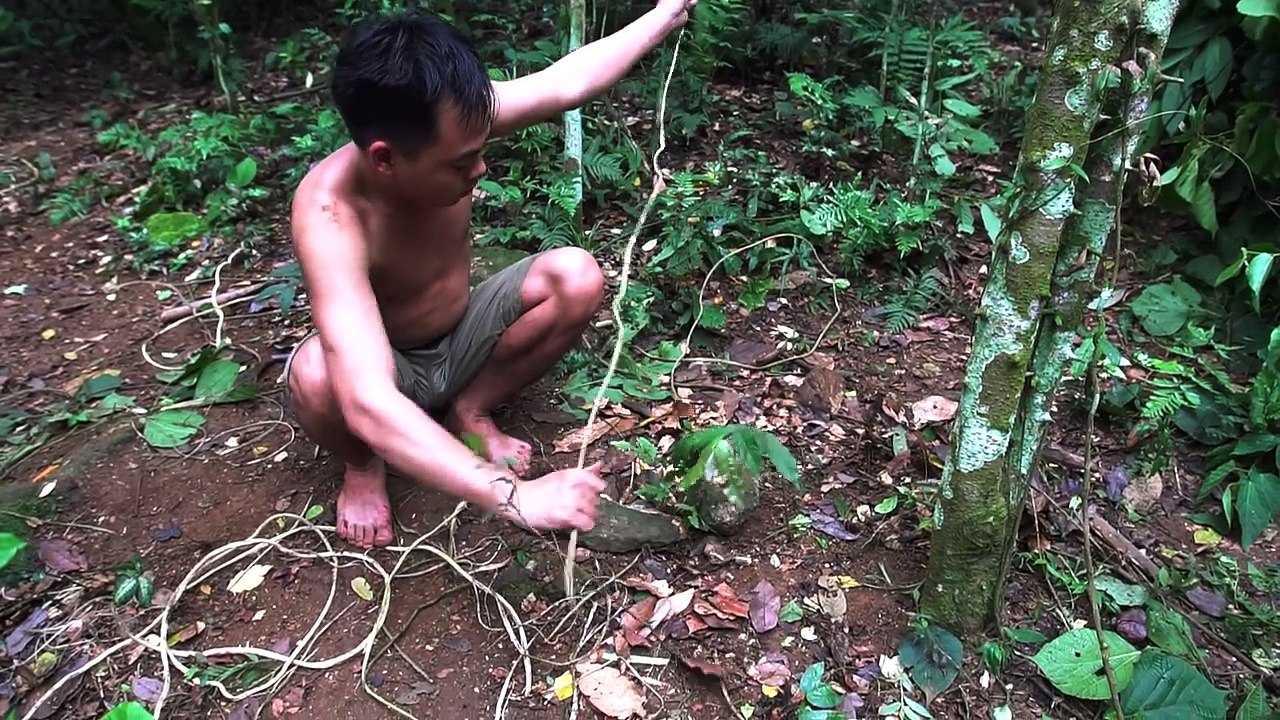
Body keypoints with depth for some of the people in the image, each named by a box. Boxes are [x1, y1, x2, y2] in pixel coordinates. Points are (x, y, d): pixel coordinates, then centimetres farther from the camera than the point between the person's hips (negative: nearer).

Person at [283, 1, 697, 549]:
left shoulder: (447, 123, -24)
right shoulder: (330, 215, -39)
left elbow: (568, 82, -6)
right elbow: (369, 405, -51)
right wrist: (514, 497, -60)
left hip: (459, 340, 5)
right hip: (384, 369, -4)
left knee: (577, 278, -18)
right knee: (317, 375, -38)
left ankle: (469, 411, 5)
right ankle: (363, 466, 0)